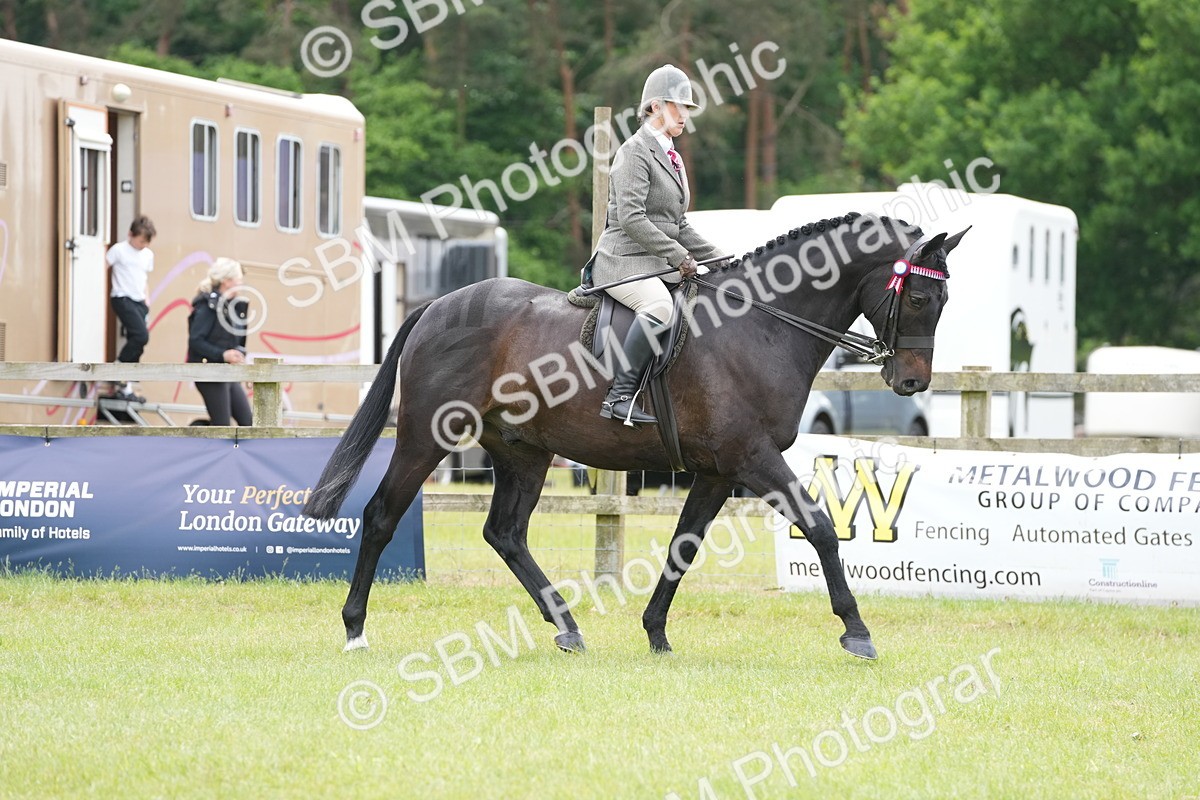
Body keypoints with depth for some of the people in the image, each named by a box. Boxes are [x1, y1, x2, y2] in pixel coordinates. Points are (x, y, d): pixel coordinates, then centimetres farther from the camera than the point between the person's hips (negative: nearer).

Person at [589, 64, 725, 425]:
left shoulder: (671, 157, 21)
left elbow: (679, 226, 25)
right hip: (622, 260, -10)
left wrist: (718, 260, 14)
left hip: (657, 263, 10)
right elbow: (630, 218, -19)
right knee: (660, 306, -36)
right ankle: (620, 395, -35)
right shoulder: (635, 152, -8)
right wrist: (679, 256, -20)